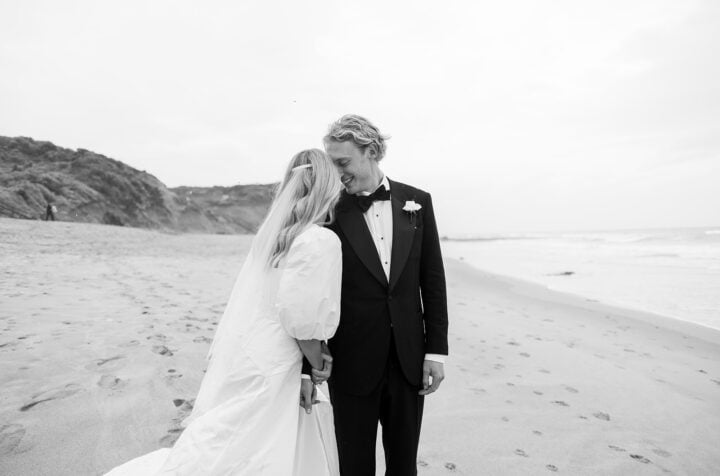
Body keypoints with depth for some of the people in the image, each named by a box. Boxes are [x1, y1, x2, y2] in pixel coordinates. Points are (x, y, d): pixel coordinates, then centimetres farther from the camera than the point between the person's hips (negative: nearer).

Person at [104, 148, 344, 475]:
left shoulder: (273, 233, 5)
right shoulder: (322, 240, -18)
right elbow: (301, 317, -21)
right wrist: (318, 366, -3)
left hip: (245, 358, 8)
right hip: (263, 375, -8)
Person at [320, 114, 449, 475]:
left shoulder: (417, 202, 2)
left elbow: (433, 280, 4)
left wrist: (436, 350, 1)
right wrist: (308, 366, -3)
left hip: (409, 360, 2)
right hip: (352, 363, -2)